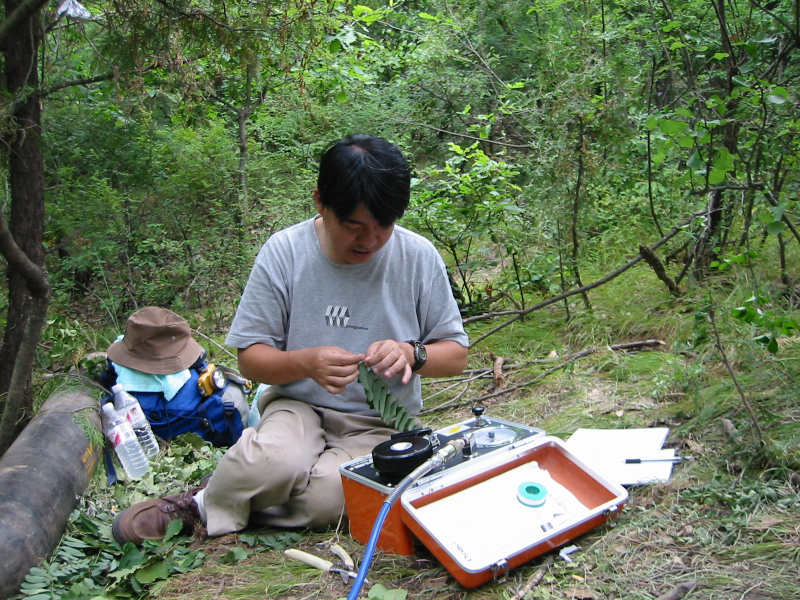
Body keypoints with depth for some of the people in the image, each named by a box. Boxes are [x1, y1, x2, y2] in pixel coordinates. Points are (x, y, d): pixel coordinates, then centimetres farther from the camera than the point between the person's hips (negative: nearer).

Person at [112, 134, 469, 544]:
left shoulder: (419, 257, -7)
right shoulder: (284, 252, -9)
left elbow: (456, 356, 1)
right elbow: (250, 358, -5)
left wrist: (412, 353, -22)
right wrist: (307, 362, -26)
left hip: (381, 423, 1)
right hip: (299, 403, 0)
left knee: (321, 499, -30)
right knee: (277, 461, -35)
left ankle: (205, 507, -4)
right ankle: (206, 500, -3)